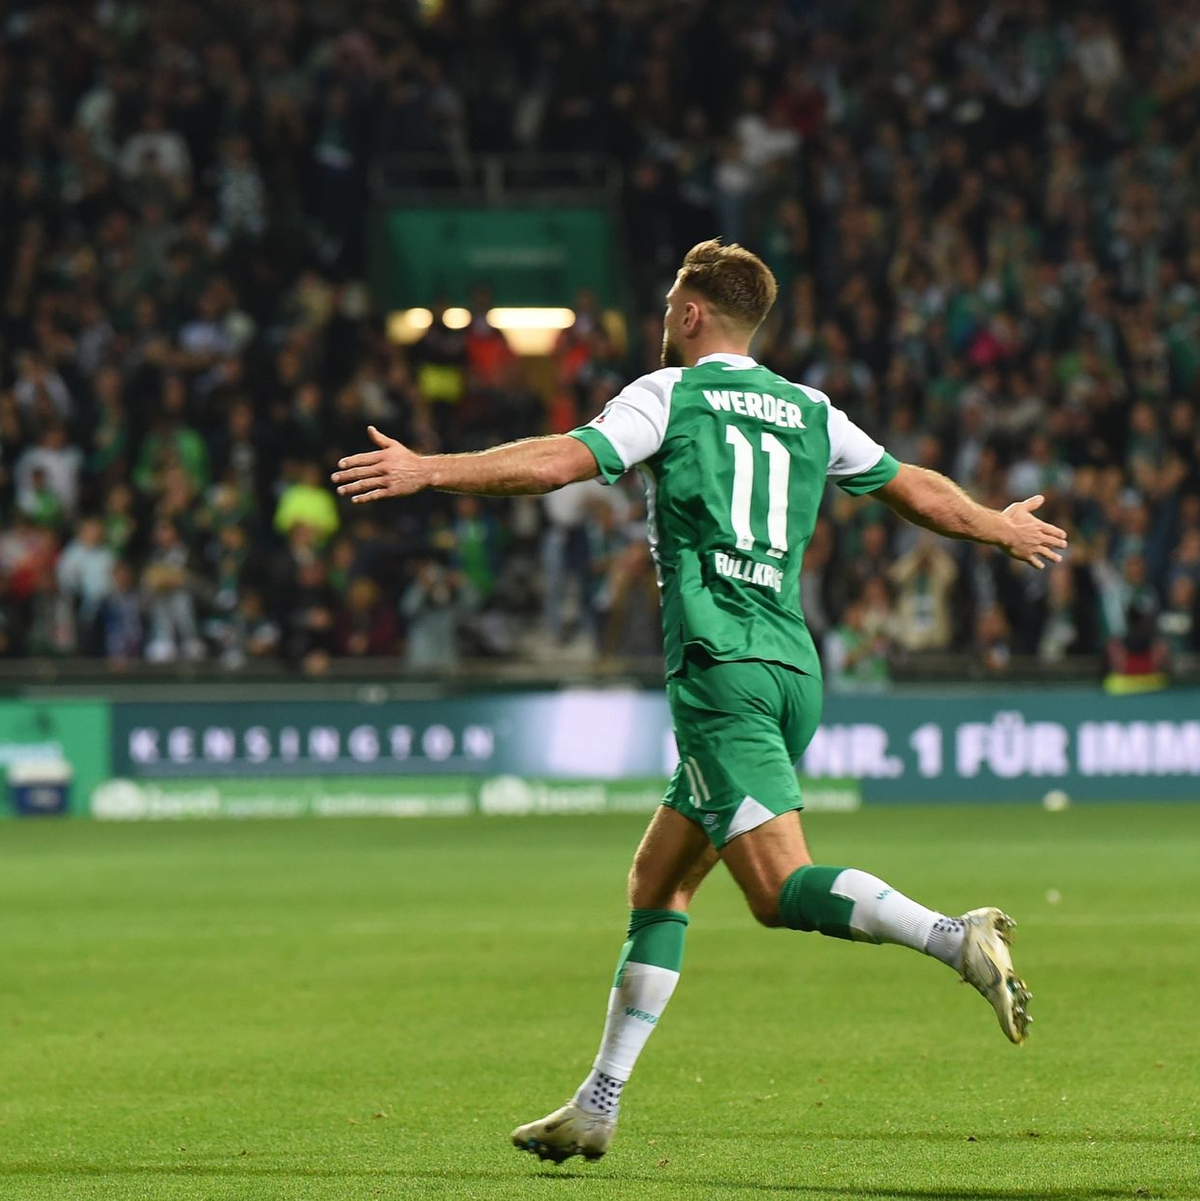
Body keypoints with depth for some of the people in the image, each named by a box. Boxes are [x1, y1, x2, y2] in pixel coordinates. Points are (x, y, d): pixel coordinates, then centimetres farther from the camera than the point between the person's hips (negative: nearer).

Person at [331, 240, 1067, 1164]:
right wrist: (1006, 527, 43)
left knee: (781, 886, -16)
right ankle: (599, 1106, 12)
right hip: (793, 666, 7)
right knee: (658, 885, 13)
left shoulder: (669, 395, 1)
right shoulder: (809, 413, 17)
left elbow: (558, 462, -11)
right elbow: (919, 492, 25)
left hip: (721, 667, -7)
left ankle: (956, 938, -37)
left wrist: (426, 470, -7)